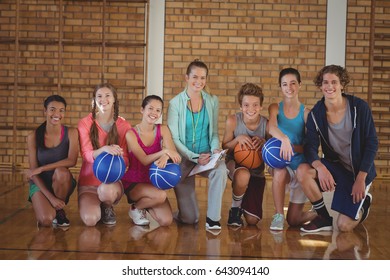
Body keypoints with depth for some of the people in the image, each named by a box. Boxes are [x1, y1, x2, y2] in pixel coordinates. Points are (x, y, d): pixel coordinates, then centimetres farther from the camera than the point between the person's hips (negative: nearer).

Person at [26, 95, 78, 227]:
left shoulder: (71, 133, -8)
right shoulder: (33, 137, -8)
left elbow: (71, 161, -22)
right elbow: (33, 172, -10)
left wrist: (41, 169, -25)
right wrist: (50, 197, -20)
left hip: (62, 183, 1)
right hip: (40, 184, -1)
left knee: (61, 171, -35)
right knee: (45, 221, -27)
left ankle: (59, 210, -9)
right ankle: (48, 205, 11)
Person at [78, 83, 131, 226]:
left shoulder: (124, 125, -1)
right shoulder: (85, 123, -3)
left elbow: (126, 159, -1)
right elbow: (86, 155, -13)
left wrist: (119, 157, -28)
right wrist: (104, 149, -36)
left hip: (112, 180, 0)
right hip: (88, 182, 0)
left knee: (107, 191, -39)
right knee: (90, 220, -26)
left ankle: (107, 208, 2)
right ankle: (95, 206, 15)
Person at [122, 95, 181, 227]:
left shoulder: (163, 130, 0)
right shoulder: (131, 134, -11)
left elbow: (174, 154, -14)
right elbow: (144, 160, -21)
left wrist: (165, 157, -38)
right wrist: (165, 151, -37)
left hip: (153, 183, 4)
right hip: (133, 183, -4)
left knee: (166, 221, -14)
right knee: (160, 195, -33)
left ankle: (145, 204, 17)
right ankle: (135, 207, -1)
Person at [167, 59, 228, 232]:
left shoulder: (212, 101, 3)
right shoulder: (175, 103, -8)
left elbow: (214, 133, 10)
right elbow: (173, 139, -9)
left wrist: (215, 148, -12)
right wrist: (195, 157, -21)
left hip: (206, 156, 3)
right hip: (183, 159, -2)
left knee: (221, 170, -37)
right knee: (189, 219, -4)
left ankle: (213, 218, -23)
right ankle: (187, 212, 34)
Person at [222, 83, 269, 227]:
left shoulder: (267, 124, -16)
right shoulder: (233, 121, -17)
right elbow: (224, 146, -7)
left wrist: (264, 142, -27)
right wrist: (238, 139, -26)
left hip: (257, 171, 2)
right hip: (235, 163, -2)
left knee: (253, 221, -3)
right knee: (243, 175, -43)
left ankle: (243, 203, 36)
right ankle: (235, 209, -11)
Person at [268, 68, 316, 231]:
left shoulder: (306, 113, -6)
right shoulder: (275, 108, -2)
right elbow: (271, 127, -25)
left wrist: (292, 147, -29)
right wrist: (284, 139, -46)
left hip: (300, 165, -1)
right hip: (279, 164, 1)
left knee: (294, 220, 2)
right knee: (280, 173, -38)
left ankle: (316, 213, 36)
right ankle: (278, 216, -18)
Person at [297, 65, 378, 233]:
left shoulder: (359, 107, -15)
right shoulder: (316, 114, -7)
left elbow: (371, 143, -12)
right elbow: (310, 147, -13)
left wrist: (361, 178, -17)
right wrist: (320, 167, -36)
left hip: (359, 170, -3)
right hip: (335, 166, 3)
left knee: (344, 226, -11)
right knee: (303, 171, -28)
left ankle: (363, 202, 25)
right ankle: (324, 218, -7)